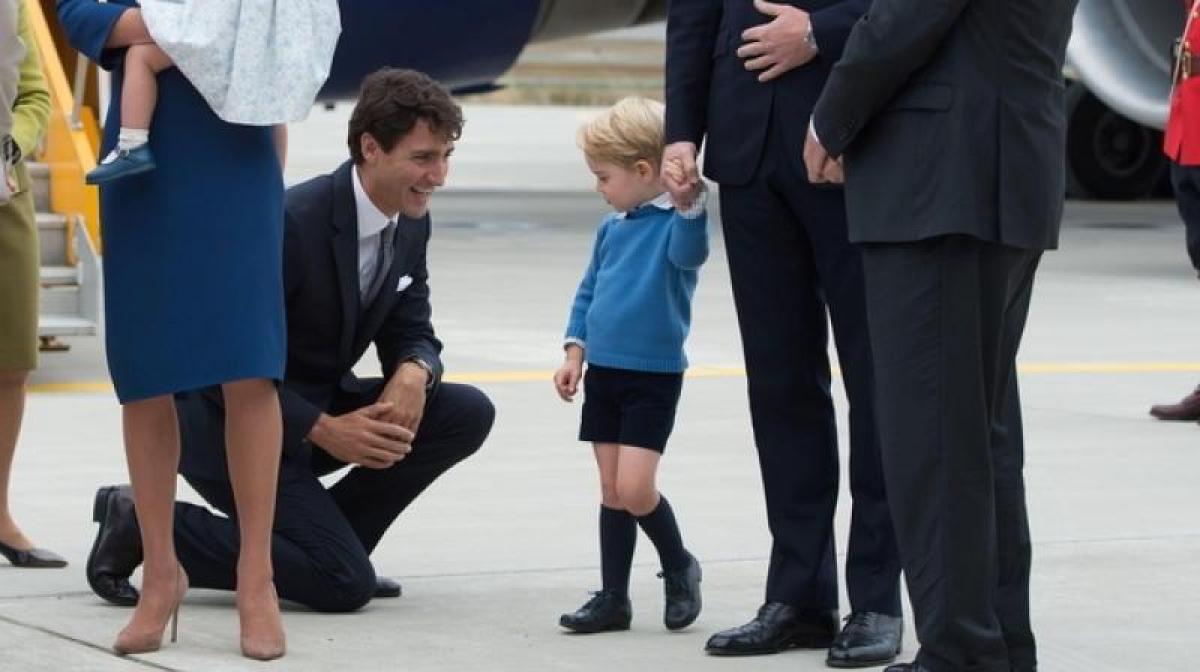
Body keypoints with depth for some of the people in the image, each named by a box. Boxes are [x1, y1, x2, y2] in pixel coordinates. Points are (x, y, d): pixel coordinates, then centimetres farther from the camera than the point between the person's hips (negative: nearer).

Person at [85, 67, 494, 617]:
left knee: (469, 414, -7)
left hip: (316, 406, 8)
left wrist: (414, 372, -18)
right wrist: (323, 429, -28)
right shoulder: (292, 222, -26)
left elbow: (411, 332, 8)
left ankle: (328, 538, 5)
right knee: (344, 584, -20)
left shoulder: (411, 226, 0)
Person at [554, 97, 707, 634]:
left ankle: (679, 567, 13)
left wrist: (688, 203, -50)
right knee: (611, 492, 9)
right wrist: (575, 353, 10)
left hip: (653, 377, -7)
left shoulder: (673, 222, -12)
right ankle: (613, 598, 14)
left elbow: (689, 253, -34)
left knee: (634, 489, -12)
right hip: (603, 372, 7)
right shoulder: (611, 228, 9)